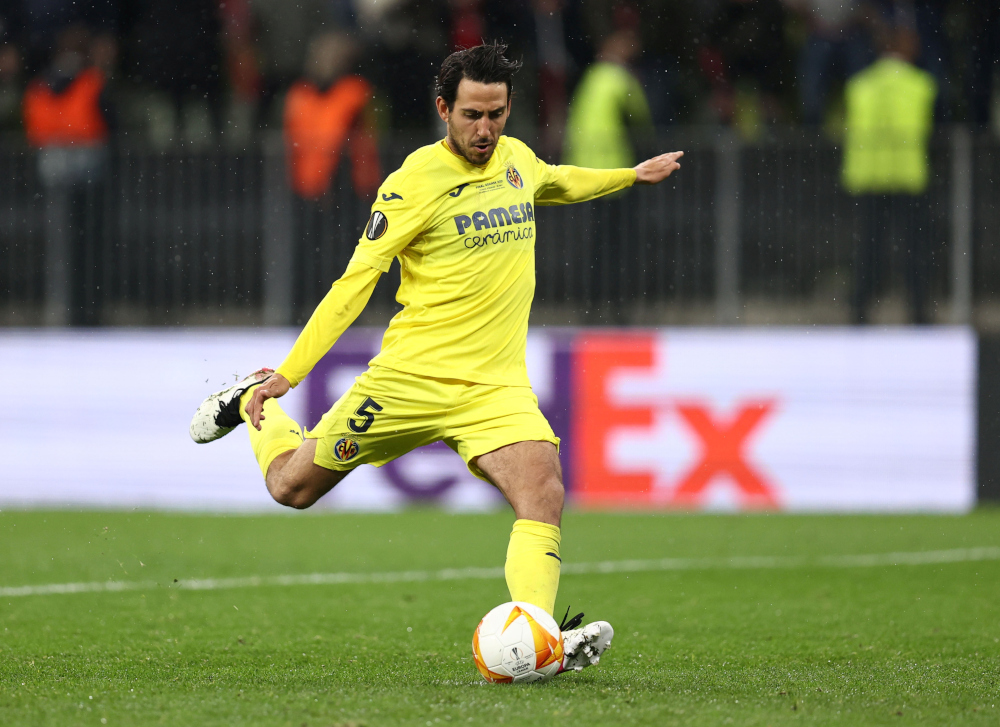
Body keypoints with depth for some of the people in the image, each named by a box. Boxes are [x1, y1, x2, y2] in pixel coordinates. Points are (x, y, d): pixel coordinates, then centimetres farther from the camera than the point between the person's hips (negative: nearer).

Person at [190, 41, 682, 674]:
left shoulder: (517, 160, 7)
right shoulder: (415, 182, -13)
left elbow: (555, 183, 34)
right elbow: (356, 281, -13)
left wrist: (632, 175, 41)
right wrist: (287, 375, -17)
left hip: (497, 385, 4)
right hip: (410, 377, -4)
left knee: (544, 495, -23)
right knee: (291, 487, 10)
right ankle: (251, 402, 42)